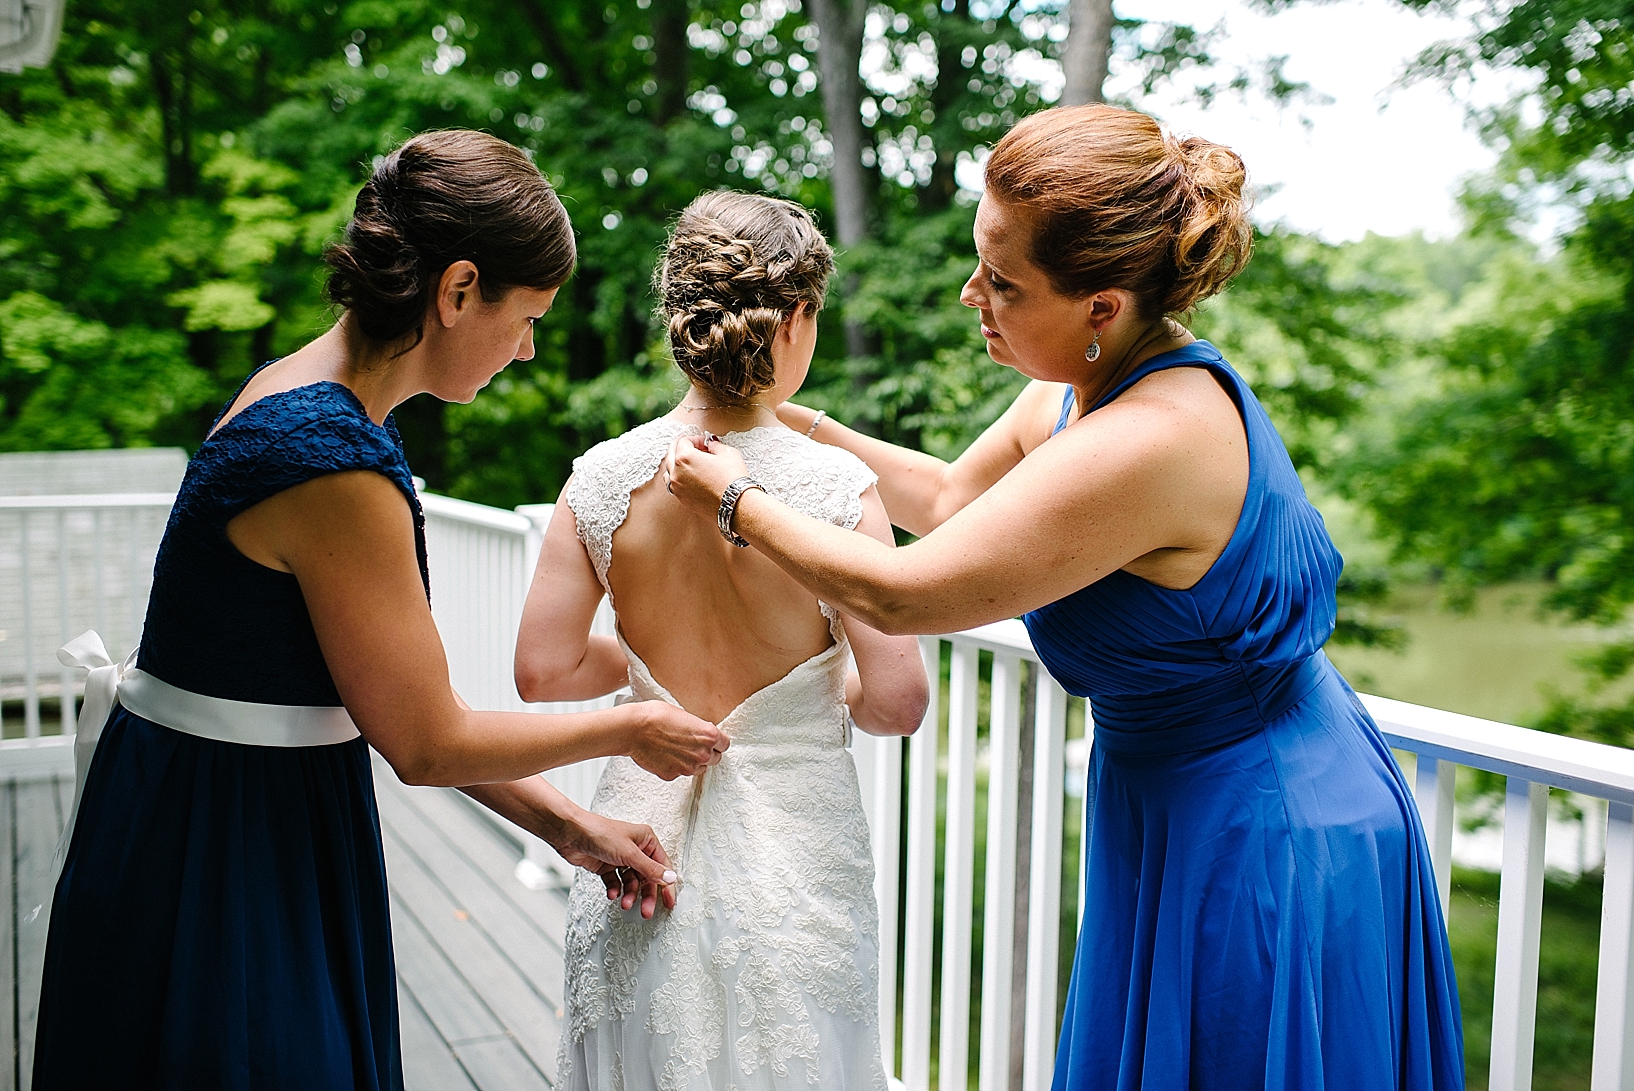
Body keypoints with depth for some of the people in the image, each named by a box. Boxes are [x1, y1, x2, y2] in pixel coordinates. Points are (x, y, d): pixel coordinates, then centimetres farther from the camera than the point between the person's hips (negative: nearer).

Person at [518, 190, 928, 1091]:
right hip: (792, 833, -3)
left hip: (643, 821, 3)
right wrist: (836, 689, 4)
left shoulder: (602, 477, -8)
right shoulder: (836, 486, -17)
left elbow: (542, 672, -4)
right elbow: (898, 702, -18)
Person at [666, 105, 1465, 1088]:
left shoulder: (1143, 441, -34)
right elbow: (951, 498, 16)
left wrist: (740, 503, -10)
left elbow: (898, 597, -24)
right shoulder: (1079, 389, -3)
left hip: (1254, 852, -9)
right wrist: (798, 424, 13)